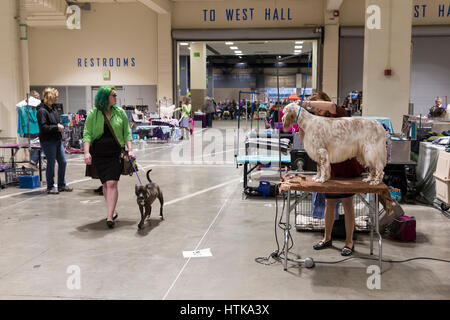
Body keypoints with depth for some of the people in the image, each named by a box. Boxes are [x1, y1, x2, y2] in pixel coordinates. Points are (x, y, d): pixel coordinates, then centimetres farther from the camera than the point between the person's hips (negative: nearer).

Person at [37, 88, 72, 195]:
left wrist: (60, 125, 6)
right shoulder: (42, 111, -13)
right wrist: (57, 127, -17)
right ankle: (50, 187, 13)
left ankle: (62, 185, 22)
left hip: (57, 140, 8)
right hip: (48, 142, -8)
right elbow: (43, 127, -21)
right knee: (51, 164, 0)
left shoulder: (53, 109, 13)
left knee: (63, 162, 9)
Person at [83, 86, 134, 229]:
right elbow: (87, 134, -2)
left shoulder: (120, 112, 6)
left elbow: (126, 132, 8)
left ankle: (109, 217, -11)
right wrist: (86, 152, -15)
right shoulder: (93, 114, 1)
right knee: (105, 184, 9)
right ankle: (113, 211, 26)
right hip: (98, 154, 1)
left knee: (112, 184, -11)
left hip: (115, 153, -1)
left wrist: (130, 149, -4)